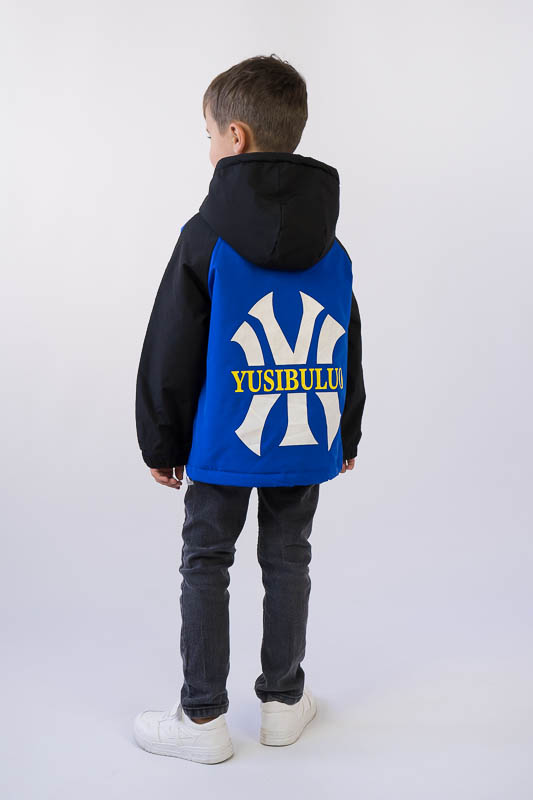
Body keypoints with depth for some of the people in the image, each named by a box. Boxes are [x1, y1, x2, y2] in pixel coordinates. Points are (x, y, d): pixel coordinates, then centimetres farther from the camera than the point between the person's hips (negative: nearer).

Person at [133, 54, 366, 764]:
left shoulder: (206, 239, -10)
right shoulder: (332, 250, 3)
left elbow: (169, 353, -8)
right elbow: (349, 355, 10)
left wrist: (161, 444, 2)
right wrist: (348, 436, 21)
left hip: (223, 444, -4)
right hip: (308, 443, 4)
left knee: (205, 564, 10)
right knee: (288, 560, 16)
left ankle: (203, 717, 18)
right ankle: (284, 700, 29)